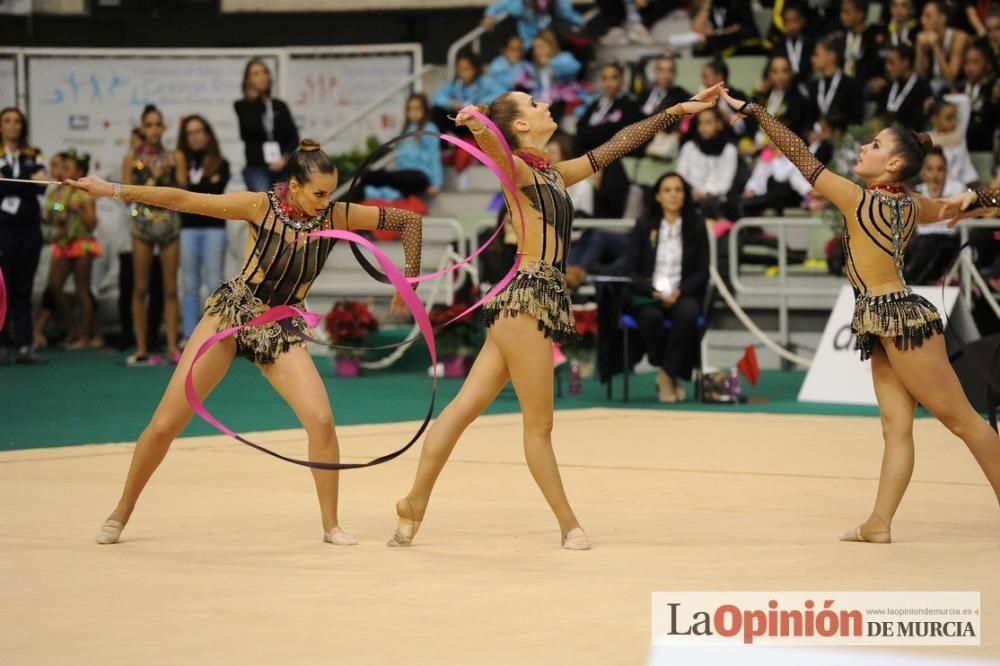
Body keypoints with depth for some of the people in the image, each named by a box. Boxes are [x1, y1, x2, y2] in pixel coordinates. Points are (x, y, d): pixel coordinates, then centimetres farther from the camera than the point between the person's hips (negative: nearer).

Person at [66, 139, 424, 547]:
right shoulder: (260, 206, -14)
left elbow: (408, 220, -1)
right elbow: (182, 200, -13)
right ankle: (121, 512, 17)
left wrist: (409, 281, -3)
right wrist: (114, 190, -16)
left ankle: (330, 526, -3)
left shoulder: (336, 216, -9)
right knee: (165, 424, -3)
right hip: (230, 313, -1)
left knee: (321, 419, -20)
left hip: (281, 329, 1)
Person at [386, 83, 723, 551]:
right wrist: (477, 126, -52)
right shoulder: (518, 169, -5)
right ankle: (569, 525, 6)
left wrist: (676, 112, 27)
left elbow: (615, 147, 26)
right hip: (526, 297, -8)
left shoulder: (554, 174, 19)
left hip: (542, 298, 8)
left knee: (464, 408, 7)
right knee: (539, 425, 0)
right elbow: (496, 150, -29)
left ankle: (415, 506, 9)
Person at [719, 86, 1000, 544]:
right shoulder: (911, 205, 9)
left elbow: (801, 156, -10)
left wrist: (752, 111, -7)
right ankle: (880, 523, -2)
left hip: (898, 317, -9)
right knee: (896, 426, 1)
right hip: (889, 322, 9)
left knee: (960, 418, -3)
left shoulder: (858, 199, -12)